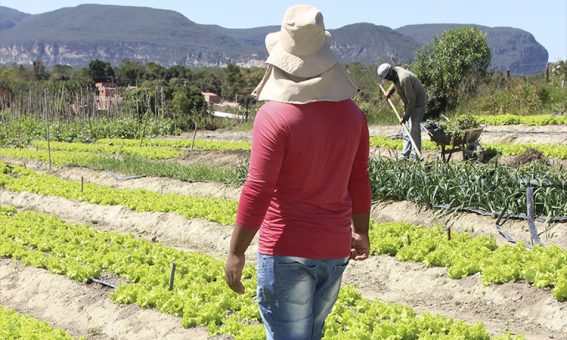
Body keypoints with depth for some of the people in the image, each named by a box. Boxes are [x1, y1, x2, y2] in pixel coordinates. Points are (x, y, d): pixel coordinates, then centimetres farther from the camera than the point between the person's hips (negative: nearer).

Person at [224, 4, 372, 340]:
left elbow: (258, 191, -18)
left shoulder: (274, 114, -16)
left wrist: (236, 252, -10)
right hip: (335, 250, 6)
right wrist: (361, 230, 25)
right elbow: (359, 182, 11)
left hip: (286, 252, -6)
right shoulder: (351, 113, 2)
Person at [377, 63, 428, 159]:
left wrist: (405, 117, -24)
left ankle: (415, 156, -10)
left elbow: (411, 99, -29)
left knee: (414, 129, -13)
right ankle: (405, 154, 18)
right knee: (407, 129, 12)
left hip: (418, 102, -10)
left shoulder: (404, 79, -32)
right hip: (409, 103, 10)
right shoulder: (395, 72, -4)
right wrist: (389, 92, 10)